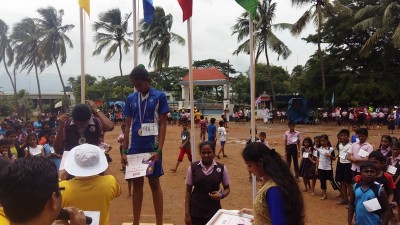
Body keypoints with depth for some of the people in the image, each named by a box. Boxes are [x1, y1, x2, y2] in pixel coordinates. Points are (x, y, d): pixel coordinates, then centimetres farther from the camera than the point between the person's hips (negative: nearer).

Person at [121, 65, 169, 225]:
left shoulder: (159, 97, -3)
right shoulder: (131, 99, 7)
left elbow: (163, 124, -5)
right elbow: (128, 126, 8)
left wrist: (159, 149, -13)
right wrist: (124, 151, 2)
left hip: (152, 147, -3)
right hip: (135, 147, 3)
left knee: (154, 182, 5)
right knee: (137, 183, 9)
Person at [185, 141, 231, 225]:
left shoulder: (222, 168, -3)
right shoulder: (193, 167, -3)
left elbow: (227, 188, 9)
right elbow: (188, 191, 2)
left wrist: (222, 195, -13)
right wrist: (187, 213, -2)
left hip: (214, 211, 0)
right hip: (196, 212, 0)